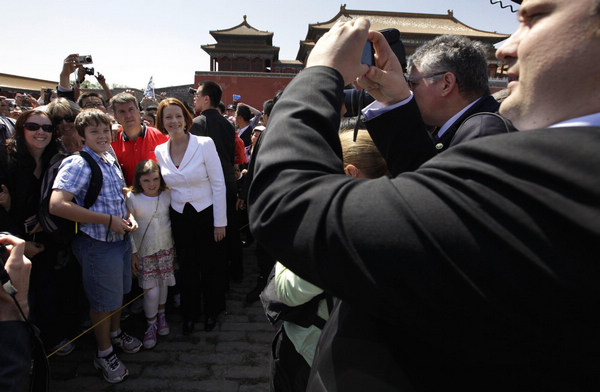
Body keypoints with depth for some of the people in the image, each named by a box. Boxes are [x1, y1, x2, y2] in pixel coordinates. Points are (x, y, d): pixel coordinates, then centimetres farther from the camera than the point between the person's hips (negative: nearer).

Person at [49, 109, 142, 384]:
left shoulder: (111, 160, 6)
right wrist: (108, 220, -26)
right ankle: (104, 353, 31)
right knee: (103, 301, 9)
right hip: (97, 244, -7)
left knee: (119, 291, 24)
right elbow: (57, 205, -29)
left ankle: (116, 333, 48)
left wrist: (128, 216, 0)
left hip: (121, 238, 8)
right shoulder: (78, 164, -19)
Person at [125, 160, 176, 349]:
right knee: (151, 290, -4)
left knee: (163, 284, 14)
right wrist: (132, 252, -3)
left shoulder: (168, 195, -7)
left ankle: (161, 315, 39)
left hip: (166, 248, 2)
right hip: (144, 251, -2)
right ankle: (151, 325, 20)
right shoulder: (132, 198, -13)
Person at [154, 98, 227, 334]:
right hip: (179, 217, 4)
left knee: (210, 267, 10)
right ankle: (190, 313, 36)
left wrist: (220, 222, -12)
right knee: (187, 268, 16)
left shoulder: (205, 144, -12)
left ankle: (211, 311, 34)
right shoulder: (159, 151, 1)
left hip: (206, 215, -3)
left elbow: (219, 185, -11)